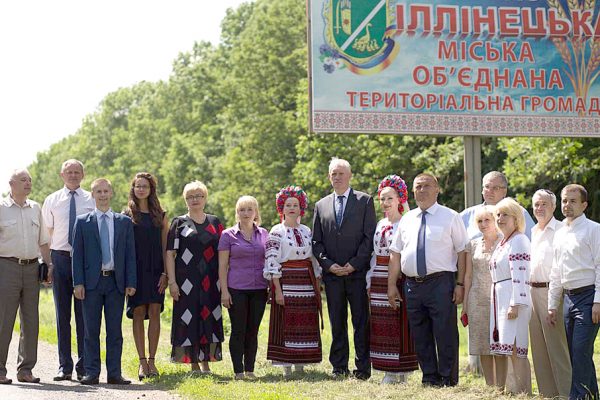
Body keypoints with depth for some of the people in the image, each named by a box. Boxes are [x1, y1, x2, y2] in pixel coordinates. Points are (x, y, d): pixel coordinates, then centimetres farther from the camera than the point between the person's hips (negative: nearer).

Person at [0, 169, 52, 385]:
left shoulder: (35, 209, 15)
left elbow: (43, 241, 21)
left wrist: (49, 264, 10)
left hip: (31, 268, 5)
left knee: (31, 321, 5)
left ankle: (25, 369, 12)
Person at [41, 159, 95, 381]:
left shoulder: (92, 200, 5)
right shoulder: (52, 201, 9)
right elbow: (46, 234, 10)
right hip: (60, 258, 1)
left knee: (84, 313, 0)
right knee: (62, 314, 5)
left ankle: (84, 366, 7)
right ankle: (64, 366, 11)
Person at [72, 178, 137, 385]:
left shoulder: (124, 222, 9)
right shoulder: (82, 222, 6)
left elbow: (130, 254, 7)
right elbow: (77, 255, 3)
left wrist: (130, 282, -1)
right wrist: (78, 283, -5)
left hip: (116, 281, 1)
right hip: (92, 282, -1)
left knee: (115, 330, 3)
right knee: (91, 330, 1)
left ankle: (114, 373, 7)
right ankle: (91, 372, 6)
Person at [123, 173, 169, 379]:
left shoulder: (160, 215, 10)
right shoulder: (127, 215, 6)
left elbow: (165, 247, 7)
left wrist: (165, 273, -2)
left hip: (155, 270, 1)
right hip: (135, 269, -1)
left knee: (154, 313, -3)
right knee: (138, 313, -2)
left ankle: (151, 360, 2)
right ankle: (142, 361, 1)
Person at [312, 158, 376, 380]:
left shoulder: (364, 201, 4)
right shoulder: (321, 206, 14)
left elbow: (370, 236, -2)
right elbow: (316, 242, 11)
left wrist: (354, 264, -11)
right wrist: (328, 264, -5)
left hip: (358, 272, -3)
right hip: (332, 274, 3)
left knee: (361, 322, -2)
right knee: (337, 323, 6)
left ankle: (363, 368, 1)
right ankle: (339, 368, 11)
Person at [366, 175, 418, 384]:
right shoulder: (380, 224, 15)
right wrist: (369, 282, 14)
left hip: (399, 278, -7)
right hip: (379, 279, 7)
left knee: (399, 324, -4)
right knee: (381, 325, 7)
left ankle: (400, 372, 1)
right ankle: (389, 371, 13)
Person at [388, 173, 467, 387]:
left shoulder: (450, 217, 2)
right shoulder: (407, 219, 14)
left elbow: (462, 251, -3)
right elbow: (395, 253, 15)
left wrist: (460, 283, -10)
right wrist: (392, 284, 10)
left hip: (440, 283, -5)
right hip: (412, 284, 5)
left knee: (445, 333, -5)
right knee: (420, 335, 8)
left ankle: (447, 378, 4)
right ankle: (429, 377, 17)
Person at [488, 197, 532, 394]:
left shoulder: (518, 241, -10)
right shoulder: (503, 243, 20)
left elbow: (520, 275, -18)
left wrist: (515, 304, -24)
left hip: (513, 299, -10)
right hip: (499, 300, 10)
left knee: (515, 349, -13)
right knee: (498, 349, 12)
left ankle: (523, 393, -12)